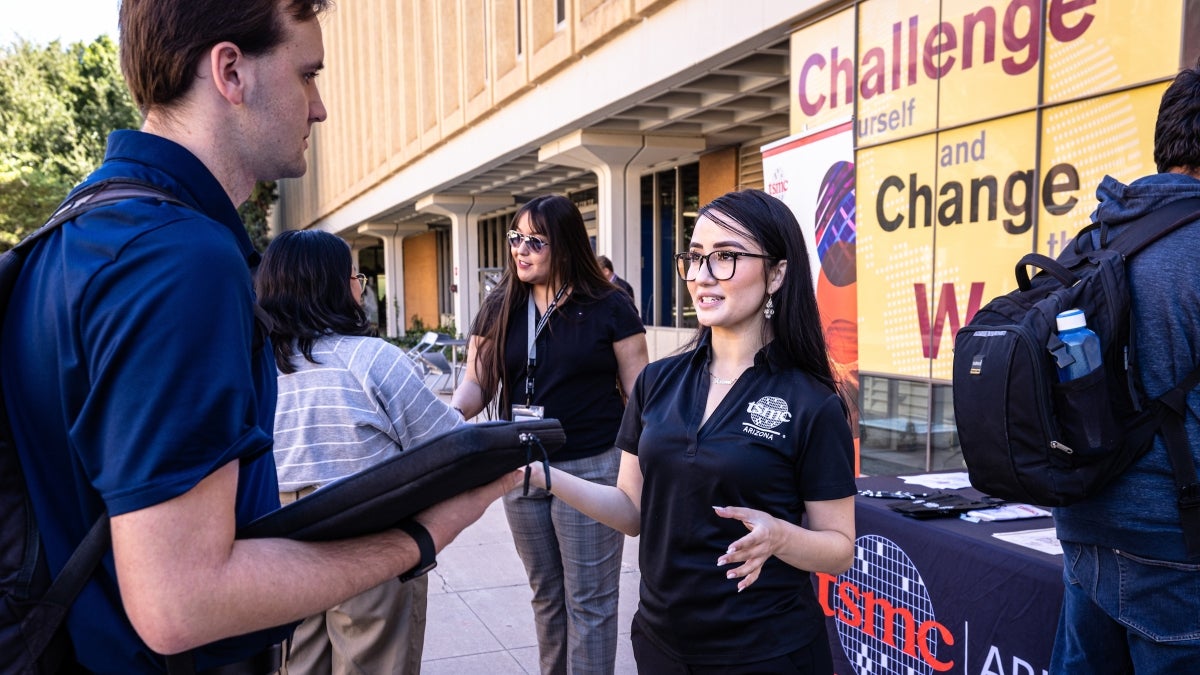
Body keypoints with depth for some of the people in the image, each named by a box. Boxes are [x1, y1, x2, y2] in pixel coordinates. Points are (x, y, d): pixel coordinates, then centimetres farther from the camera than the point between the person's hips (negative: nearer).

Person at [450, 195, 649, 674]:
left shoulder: (609, 308, -8)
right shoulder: (498, 309, 4)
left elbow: (638, 391, -5)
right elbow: (477, 384, 5)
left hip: (590, 469, -4)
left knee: (588, 600, 4)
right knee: (545, 596, 19)